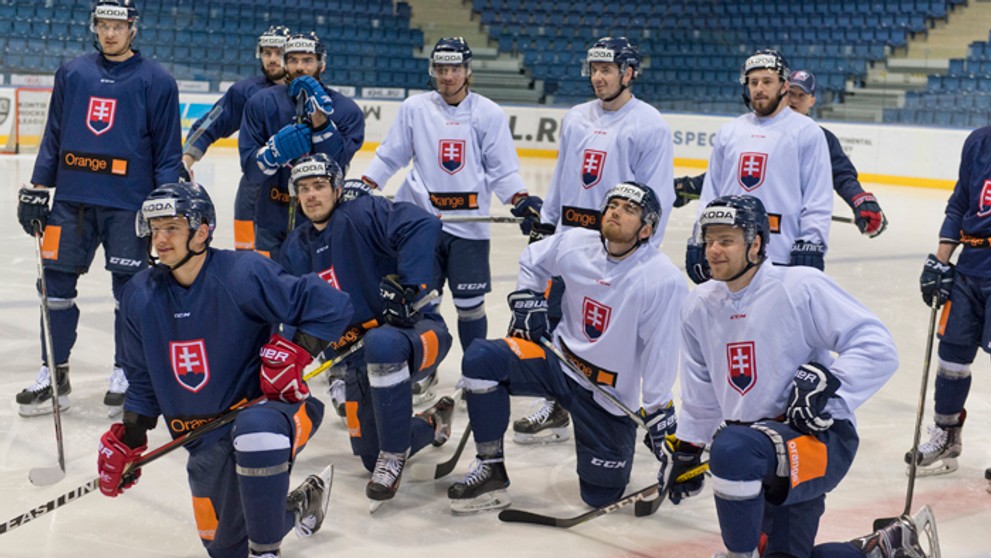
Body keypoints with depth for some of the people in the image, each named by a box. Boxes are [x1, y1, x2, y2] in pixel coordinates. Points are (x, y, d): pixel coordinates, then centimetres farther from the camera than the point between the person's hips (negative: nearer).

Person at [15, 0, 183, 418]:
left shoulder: (156, 81, 0)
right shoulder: (72, 74, 10)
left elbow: (168, 152, 0)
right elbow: (53, 137, 14)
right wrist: (36, 189, 9)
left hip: (128, 204, -3)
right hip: (71, 198, 4)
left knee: (129, 289, 3)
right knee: (57, 283, 5)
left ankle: (126, 373, 17)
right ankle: (53, 373, 17)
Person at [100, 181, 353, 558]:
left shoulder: (242, 274, -18)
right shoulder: (140, 296, 1)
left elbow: (331, 306, -17)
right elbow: (143, 379, 13)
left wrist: (294, 354, -26)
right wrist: (127, 440, 8)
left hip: (267, 407, -6)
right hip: (207, 441, 7)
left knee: (255, 431, -43)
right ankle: (299, 506, 42)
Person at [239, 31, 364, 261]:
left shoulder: (347, 110, -4)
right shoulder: (262, 103, -1)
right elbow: (250, 169, -7)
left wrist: (319, 119, -24)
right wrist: (275, 150, -26)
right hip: (272, 223, 1)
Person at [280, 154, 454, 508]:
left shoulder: (363, 214, -10)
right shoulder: (296, 249, 12)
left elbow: (422, 227, -27)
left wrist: (408, 285, -34)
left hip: (417, 332, -7)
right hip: (360, 361, 7)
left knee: (381, 344, -43)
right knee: (370, 456, 4)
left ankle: (394, 455, -27)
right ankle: (433, 424, 37)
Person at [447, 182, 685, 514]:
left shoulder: (663, 280, -21)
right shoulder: (576, 244, -8)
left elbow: (661, 356, -17)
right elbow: (532, 260, 15)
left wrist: (660, 418, -14)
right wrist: (527, 305, 3)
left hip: (609, 394, -3)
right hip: (558, 361, 3)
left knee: (601, 494, 0)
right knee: (480, 359, -22)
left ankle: (621, 437, 34)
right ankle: (491, 469, -10)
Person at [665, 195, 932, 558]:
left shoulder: (801, 287, -13)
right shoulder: (701, 307, 8)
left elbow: (878, 349, -15)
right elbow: (701, 392, 21)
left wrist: (825, 381, -26)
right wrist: (686, 450, 21)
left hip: (821, 439, -8)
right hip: (764, 463, 8)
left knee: (731, 449, -35)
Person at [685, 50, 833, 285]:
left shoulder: (806, 132, 0)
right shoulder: (728, 133, 15)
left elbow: (819, 199, -5)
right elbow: (710, 194, 17)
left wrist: (810, 245, -12)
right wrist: (699, 241, 12)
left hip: (782, 258, -5)